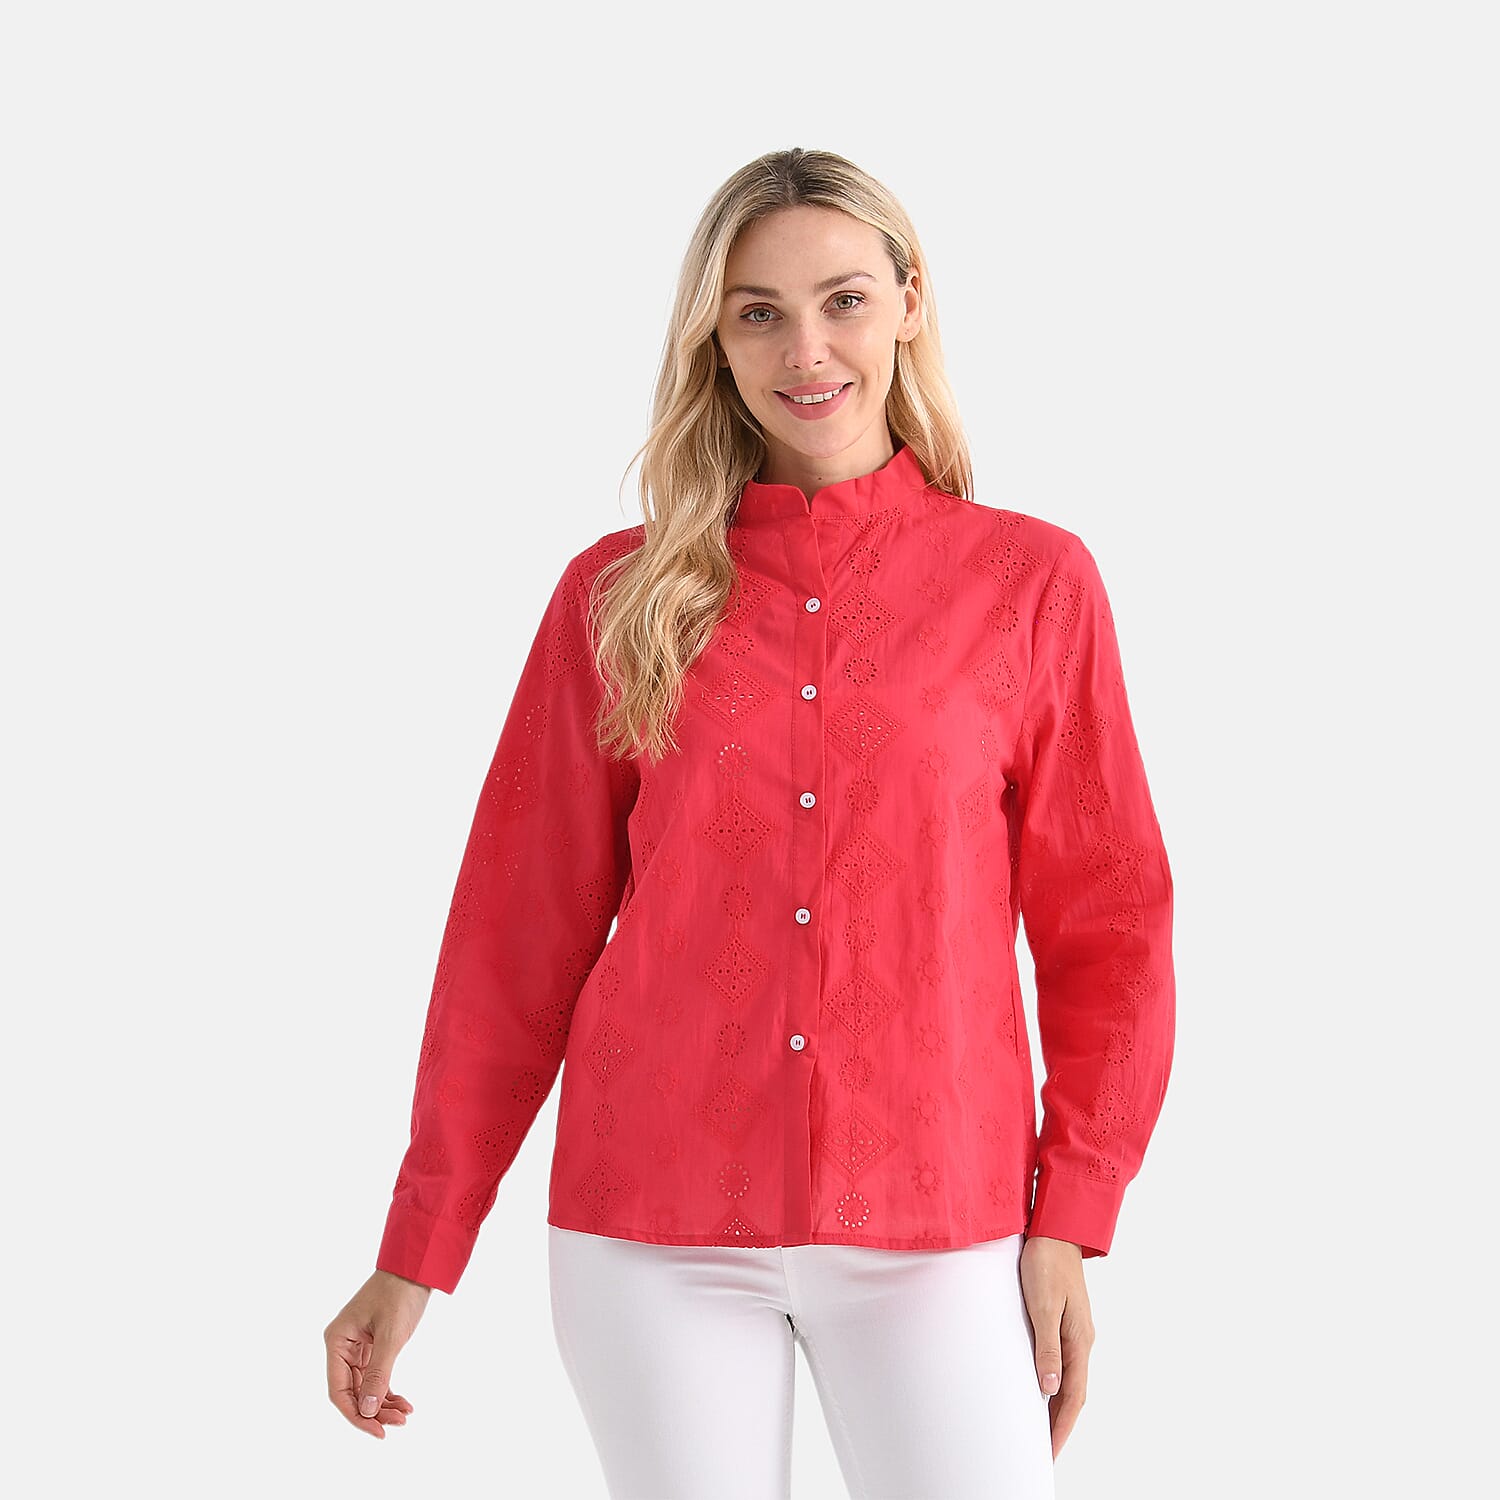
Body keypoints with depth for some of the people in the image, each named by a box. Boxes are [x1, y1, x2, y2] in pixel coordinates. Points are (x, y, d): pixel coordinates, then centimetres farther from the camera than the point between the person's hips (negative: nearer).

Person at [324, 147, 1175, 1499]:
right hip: (654, 1234, 1)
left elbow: (1107, 927, 5)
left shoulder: (1033, 582, 2)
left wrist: (1071, 1225, -2)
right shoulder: (618, 598, 4)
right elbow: (518, 930, 5)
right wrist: (418, 1251, 4)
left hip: (932, 1234, 0)